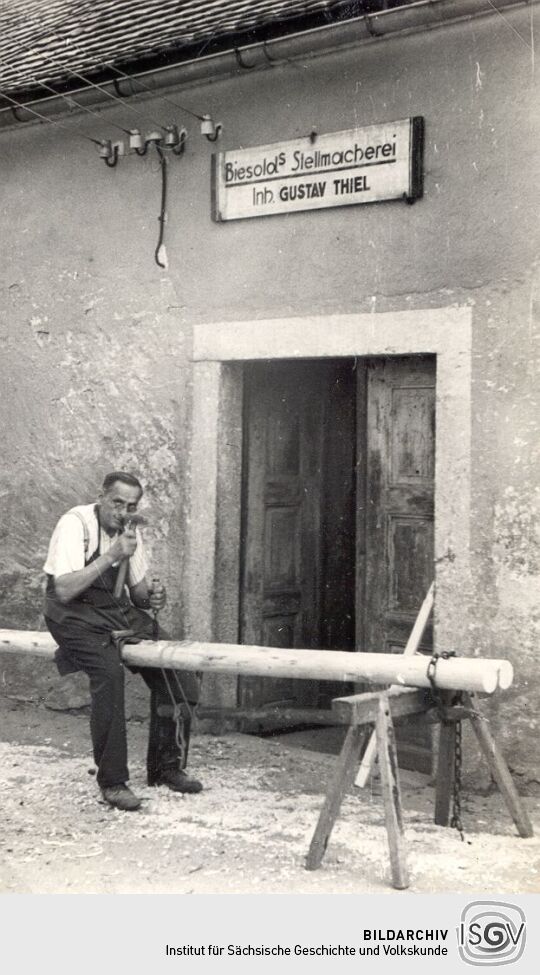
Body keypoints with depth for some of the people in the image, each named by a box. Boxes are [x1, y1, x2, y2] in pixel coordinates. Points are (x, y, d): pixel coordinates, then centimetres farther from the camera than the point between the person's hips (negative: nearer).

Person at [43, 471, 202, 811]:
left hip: (116, 608, 7)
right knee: (109, 669, -32)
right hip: (74, 613, -7)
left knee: (177, 671, -8)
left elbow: (137, 589, 12)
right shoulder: (76, 524, -17)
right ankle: (112, 782, -21)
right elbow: (64, 591, -27)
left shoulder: (130, 531, 5)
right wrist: (111, 556, -30)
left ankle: (166, 767, 8)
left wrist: (151, 595, -12)